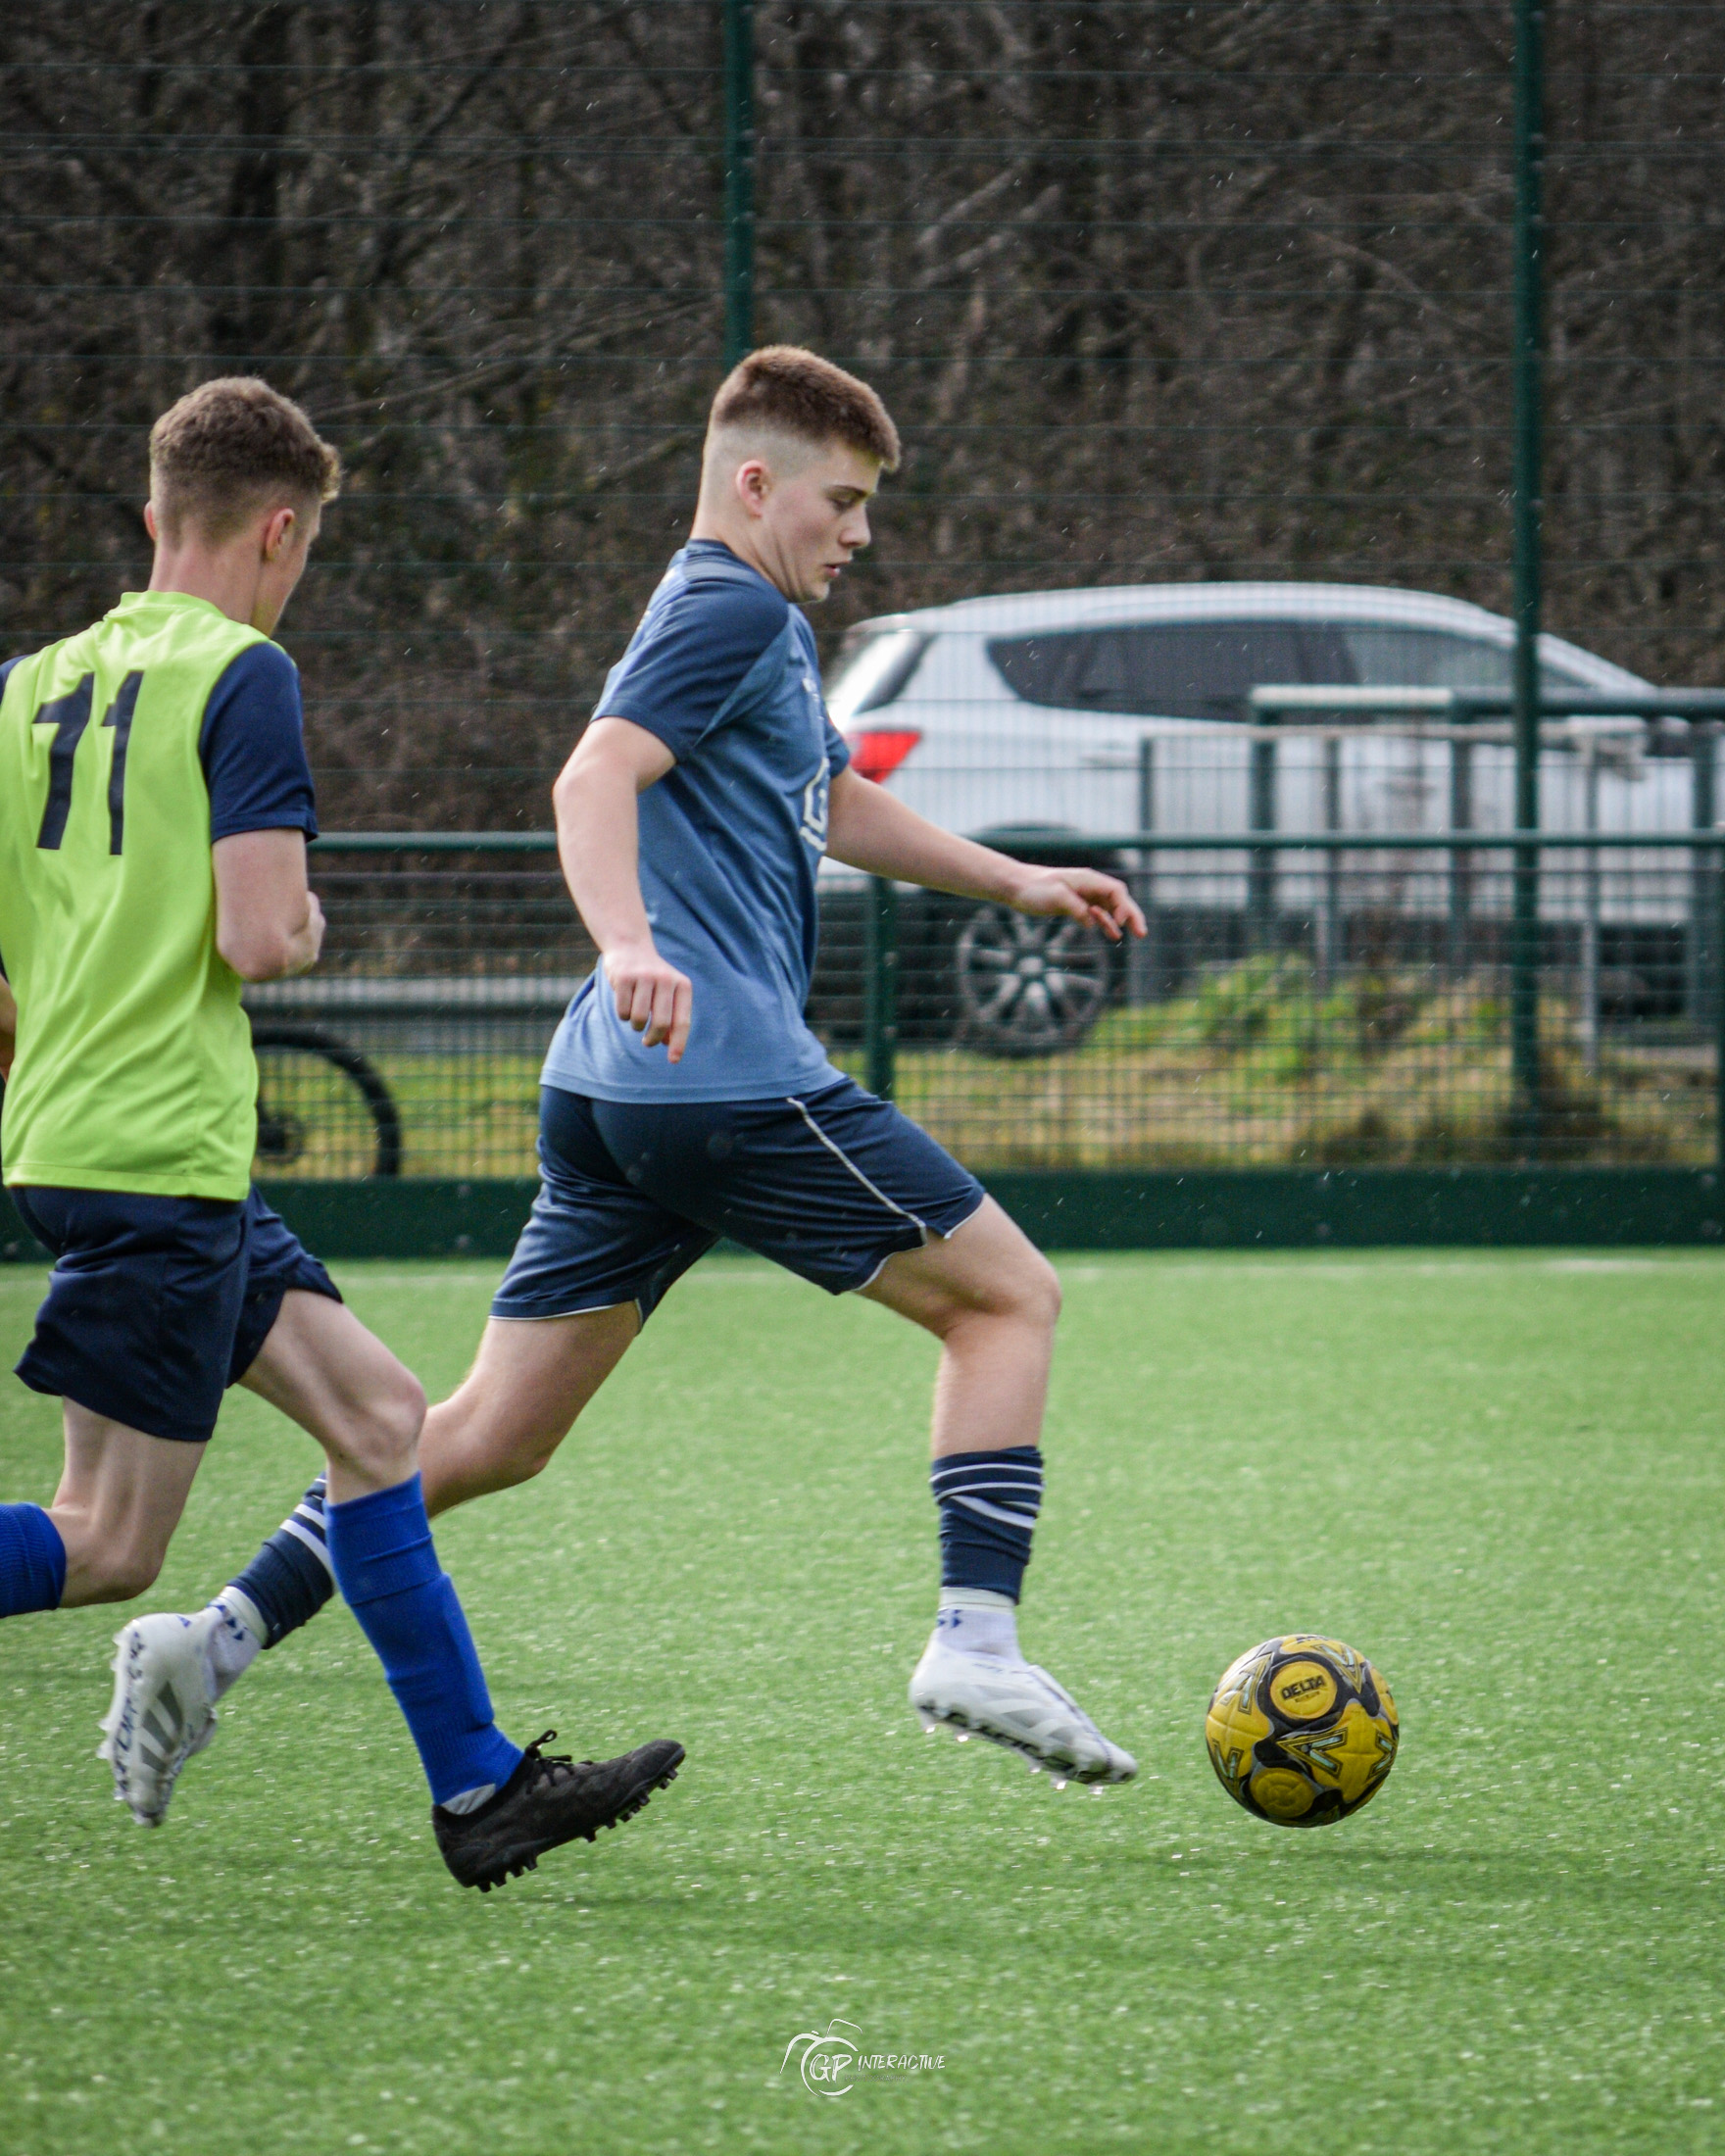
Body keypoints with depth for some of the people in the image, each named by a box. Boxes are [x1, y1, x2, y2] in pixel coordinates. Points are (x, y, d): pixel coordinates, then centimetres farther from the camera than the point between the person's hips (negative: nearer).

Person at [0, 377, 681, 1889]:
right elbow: (257, 938, -18)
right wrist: (305, 925, 3)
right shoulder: (242, 677, -10)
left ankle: (478, 1786, 13)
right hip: (158, 1155, -9)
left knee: (377, 1414, 13)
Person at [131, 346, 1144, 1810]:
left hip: (611, 1090, 10)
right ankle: (976, 1638, -6)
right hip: (729, 1076, -10)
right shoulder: (730, 609, -6)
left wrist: (1014, 881, 43)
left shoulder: (758, 625, 26)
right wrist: (631, 946, -39)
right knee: (1009, 1295, 2)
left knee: (494, 1434, 6)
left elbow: (842, 807, 43)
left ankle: (222, 1636, -3)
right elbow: (595, 778, -22)